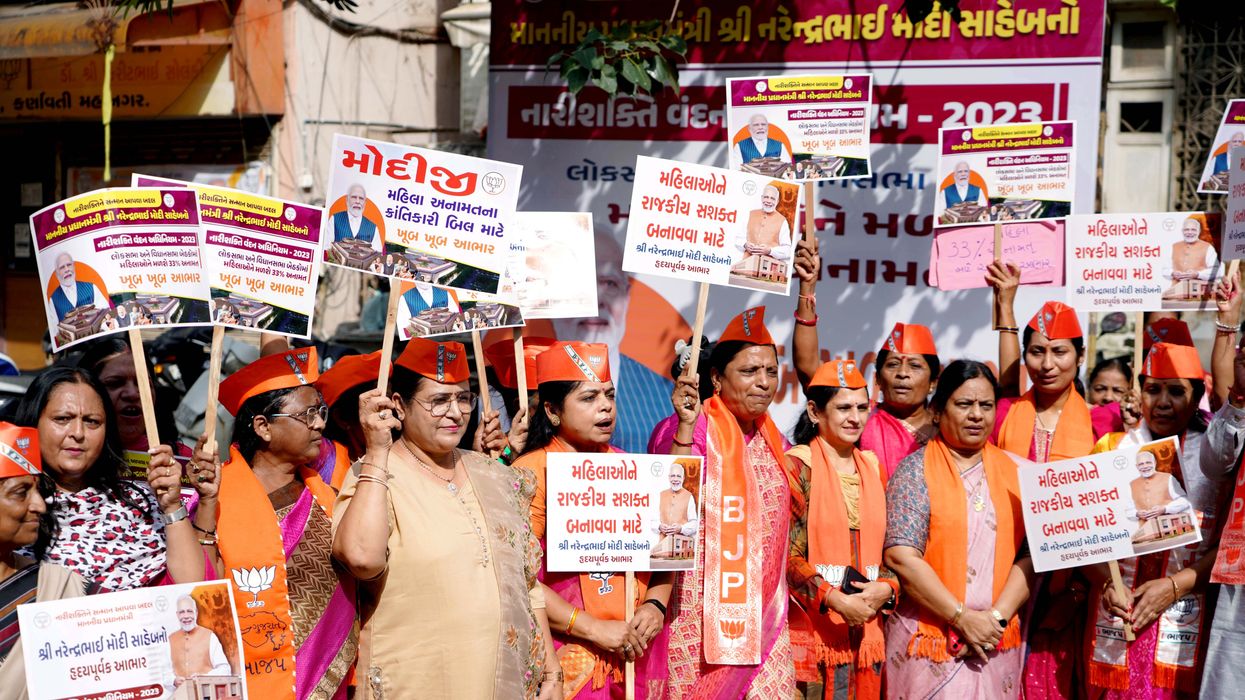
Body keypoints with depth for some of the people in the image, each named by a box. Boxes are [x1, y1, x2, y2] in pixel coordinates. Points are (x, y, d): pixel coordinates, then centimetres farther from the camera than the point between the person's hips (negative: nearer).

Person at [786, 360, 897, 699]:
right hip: (811, 630, -5)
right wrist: (835, 600, -19)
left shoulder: (872, 467, 13)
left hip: (866, 630, 5)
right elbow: (786, 555, -11)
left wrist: (886, 587, -4)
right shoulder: (798, 465, -5)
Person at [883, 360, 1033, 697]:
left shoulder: (1013, 471, 7)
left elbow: (1030, 554, 1)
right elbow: (901, 557, -12)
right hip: (928, 640, -3)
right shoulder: (916, 470, -4)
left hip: (997, 644, 3)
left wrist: (997, 617, -12)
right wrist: (963, 618, -14)